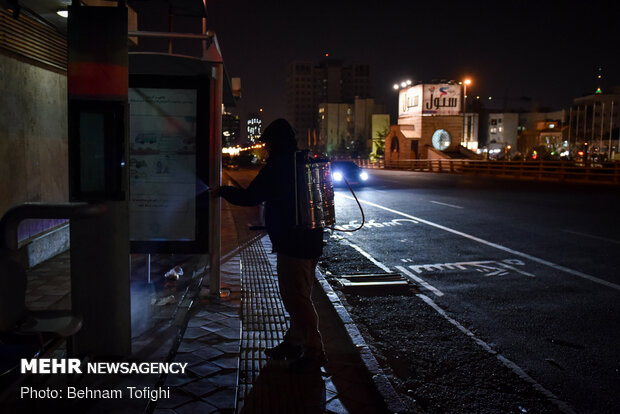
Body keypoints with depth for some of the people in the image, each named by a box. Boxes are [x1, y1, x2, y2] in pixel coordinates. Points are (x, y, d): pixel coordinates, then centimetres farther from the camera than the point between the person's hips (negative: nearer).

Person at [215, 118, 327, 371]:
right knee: (299, 296, 18)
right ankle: (294, 343, 31)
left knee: (296, 298, -3)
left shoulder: (277, 166, -14)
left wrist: (222, 191, 4)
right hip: (310, 242, 10)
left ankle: (313, 352, 4)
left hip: (292, 244, -10)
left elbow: (250, 197, -12)